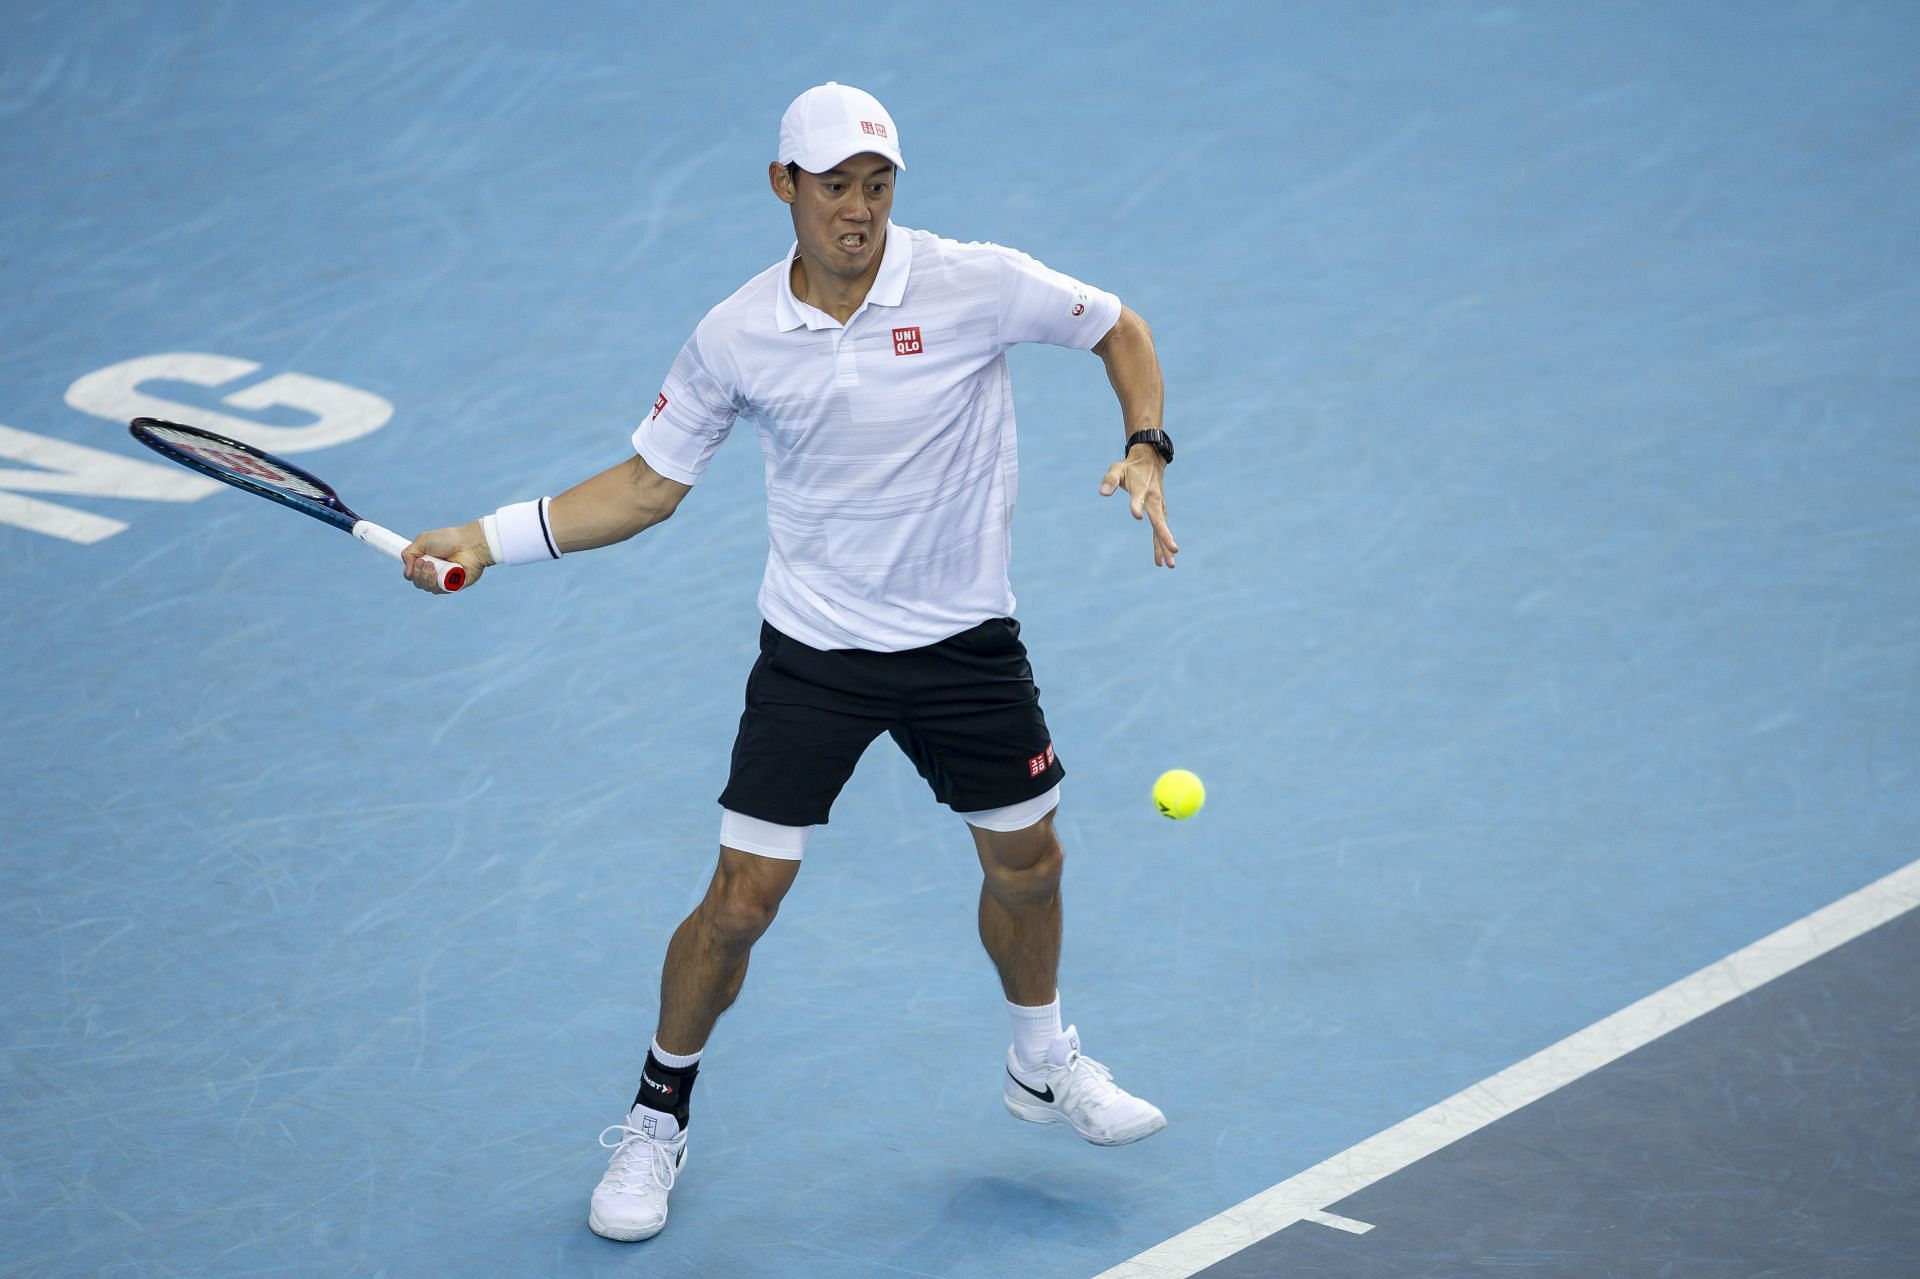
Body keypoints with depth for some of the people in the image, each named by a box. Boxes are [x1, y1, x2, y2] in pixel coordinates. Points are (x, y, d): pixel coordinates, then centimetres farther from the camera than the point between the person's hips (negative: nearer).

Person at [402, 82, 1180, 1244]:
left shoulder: (978, 283, -14)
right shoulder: (735, 340, -9)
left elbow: (1119, 327, 1)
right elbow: (650, 484, 1)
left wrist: (1147, 449, -15)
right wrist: (490, 539, -7)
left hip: (965, 638, 1)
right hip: (815, 648, -1)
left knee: (1027, 862, 15)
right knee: (742, 899, -4)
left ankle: (1044, 1064, 44)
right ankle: (658, 1119, 17)